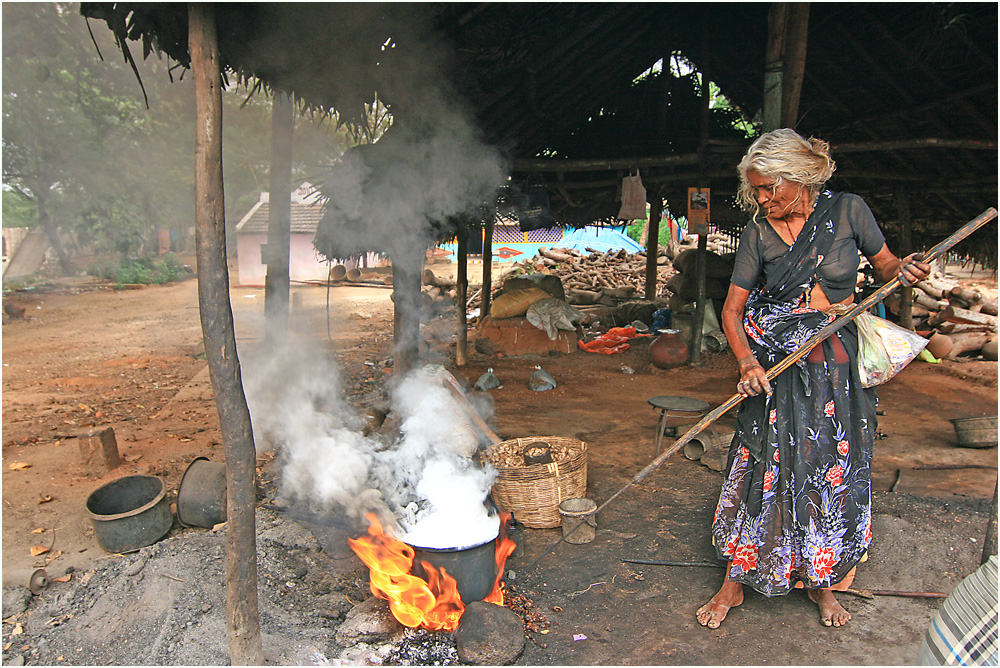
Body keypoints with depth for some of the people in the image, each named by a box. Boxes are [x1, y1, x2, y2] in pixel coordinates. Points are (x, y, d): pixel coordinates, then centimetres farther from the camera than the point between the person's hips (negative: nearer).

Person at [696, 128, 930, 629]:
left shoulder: (847, 210, -3)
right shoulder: (758, 233, -3)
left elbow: (885, 264, 10)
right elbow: (731, 310, -4)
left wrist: (906, 271, -13)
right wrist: (747, 362, -19)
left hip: (836, 361, 1)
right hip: (774, 362, -1)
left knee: (835, 471, 8)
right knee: (764, 469, -1)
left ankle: (821, 581, 28)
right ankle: (735, 583, 14)